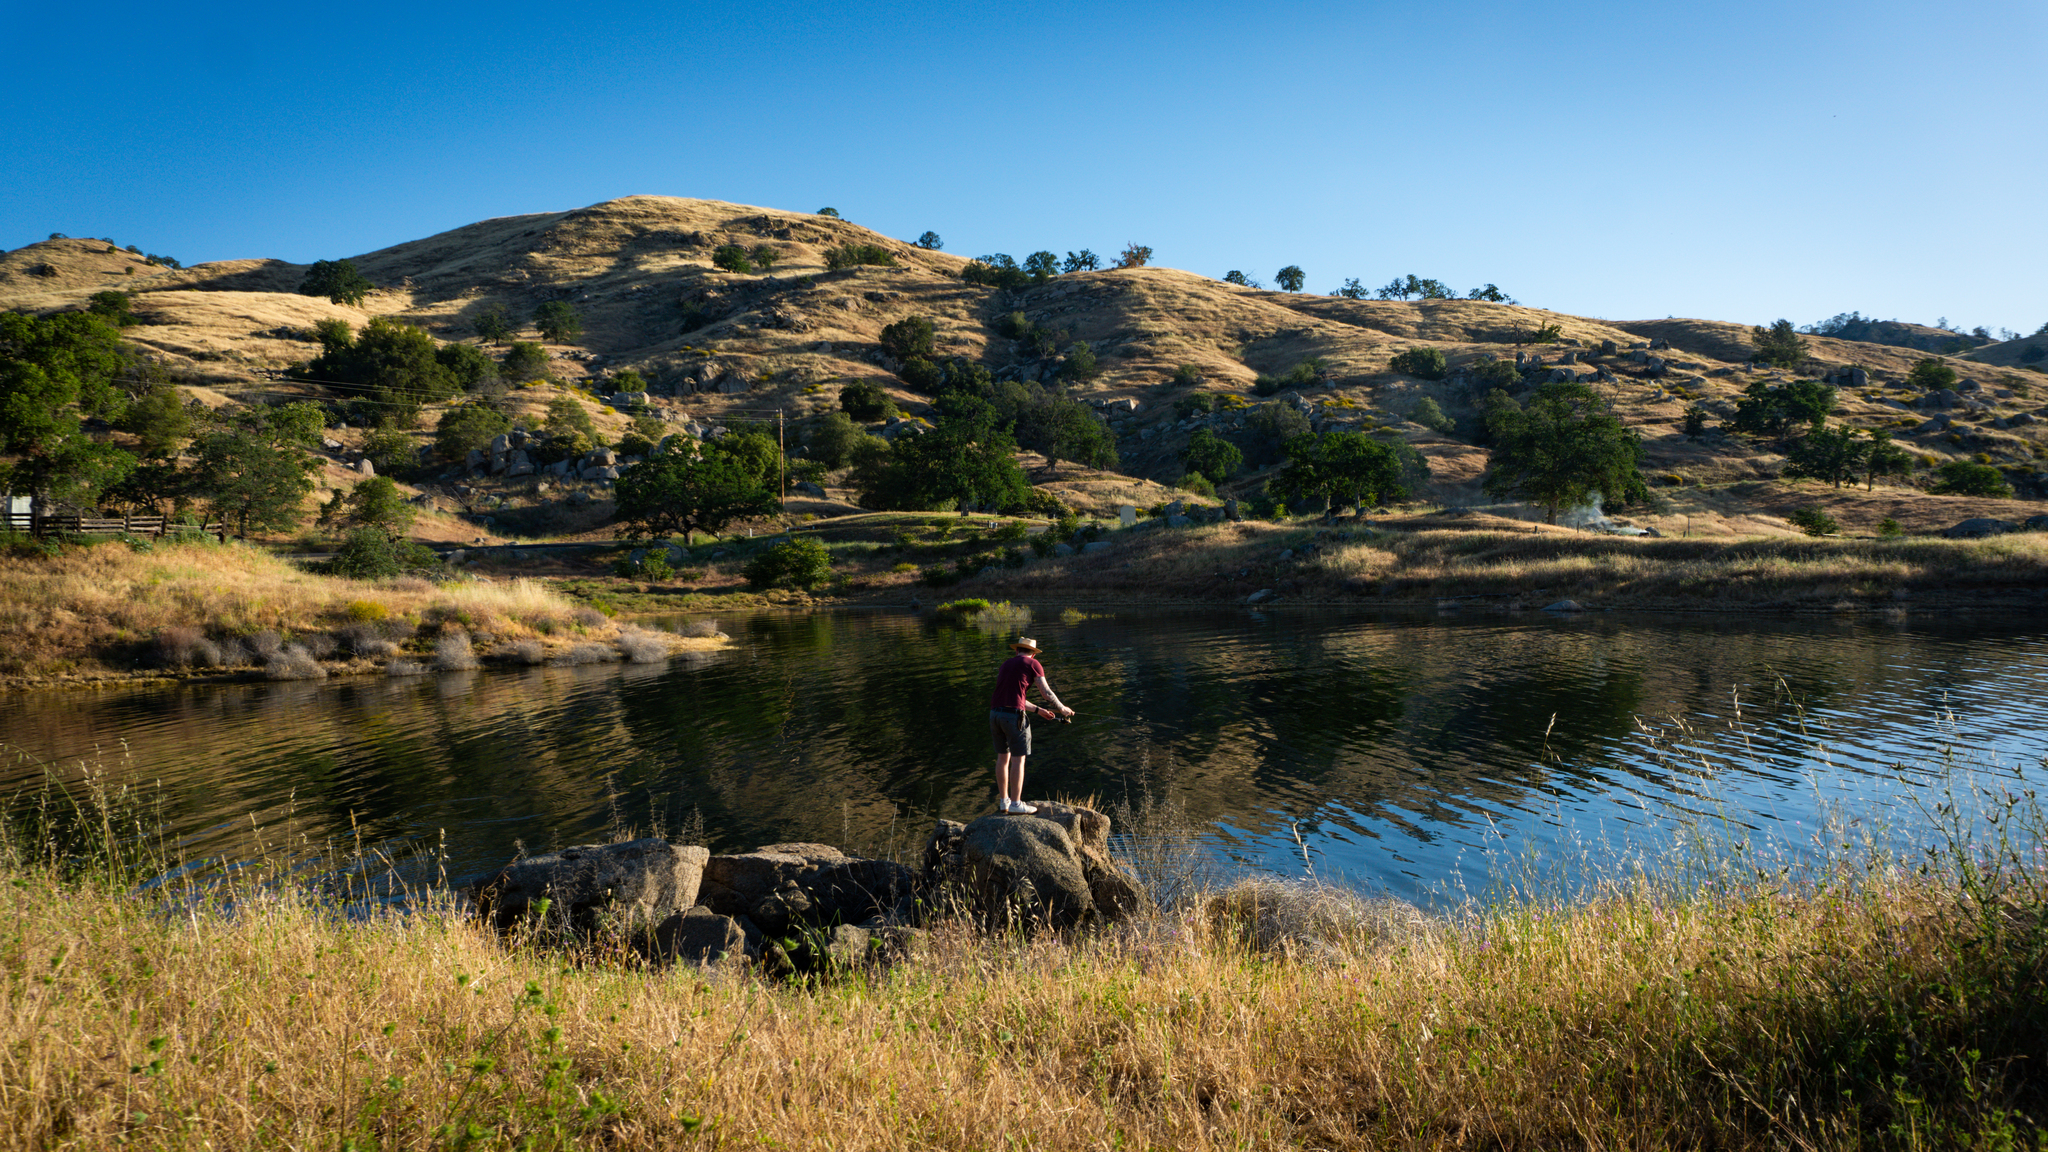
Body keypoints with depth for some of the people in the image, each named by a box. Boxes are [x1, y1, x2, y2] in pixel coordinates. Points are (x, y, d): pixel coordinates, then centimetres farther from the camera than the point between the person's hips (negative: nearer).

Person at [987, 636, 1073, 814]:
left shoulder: (1006, 665, 22)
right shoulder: (1033, 664, 2)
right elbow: (1047, 693, 0)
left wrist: (1037, 710, 35)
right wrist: (1062, 708, 17)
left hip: (996, 713, 7)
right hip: (1014, 716, -7)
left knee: (1003, 758, 17)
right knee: (1018, 760, 2)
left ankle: (1003, 801, 22)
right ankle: (1016, 804, 5)